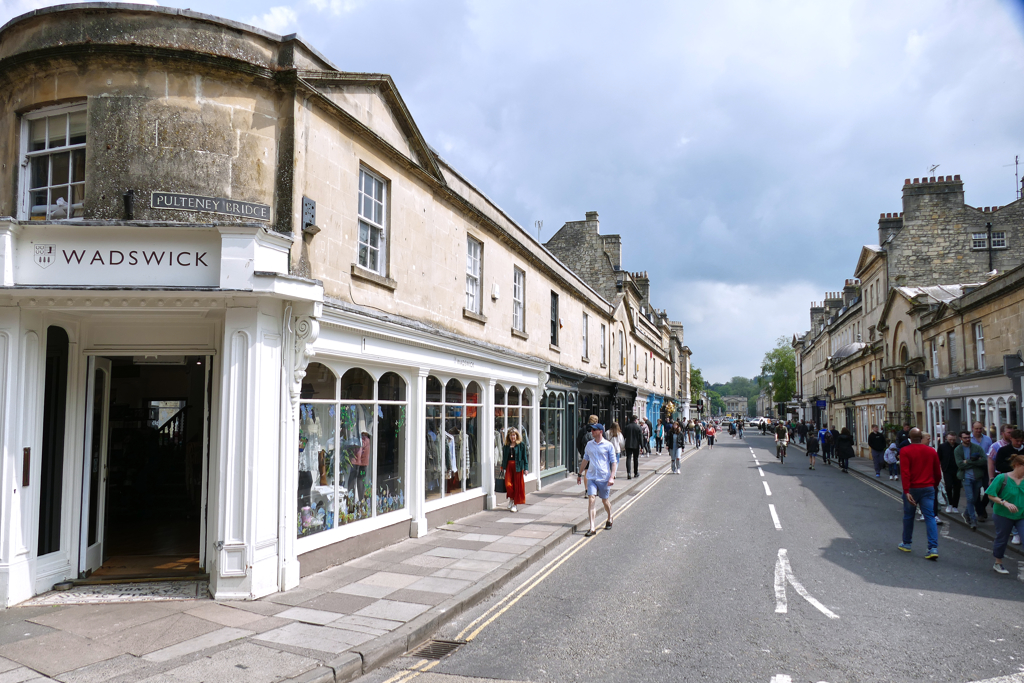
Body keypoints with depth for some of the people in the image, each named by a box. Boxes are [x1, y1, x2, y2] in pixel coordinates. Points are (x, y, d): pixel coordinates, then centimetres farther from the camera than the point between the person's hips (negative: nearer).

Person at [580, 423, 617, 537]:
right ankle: (593, 528, -11)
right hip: (591, 477, 3)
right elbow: (585, 459, 20)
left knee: (605, 500, 11)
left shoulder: (608, 446, -4)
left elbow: (614, 462, -3)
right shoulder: (589, 445, 8)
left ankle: (609, 519, 40)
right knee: (591, 500, -11)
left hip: (604, 478, -3)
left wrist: (612, 477, -12)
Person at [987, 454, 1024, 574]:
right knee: (1001, 538, 12)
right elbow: (991, 495, -12)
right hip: (1003, 515, -3)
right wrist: (1005, 503, -23)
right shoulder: (1002, 478, -14)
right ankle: (998, 563, 32)